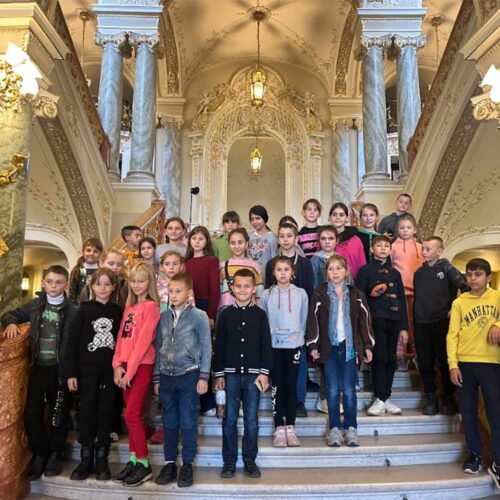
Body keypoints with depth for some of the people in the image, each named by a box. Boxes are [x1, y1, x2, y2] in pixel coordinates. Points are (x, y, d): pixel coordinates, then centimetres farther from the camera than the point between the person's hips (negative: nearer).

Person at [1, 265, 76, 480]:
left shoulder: (71, 311, -7)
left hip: (60, 368, -3)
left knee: (58, 413, 8)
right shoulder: (35, 305, 3)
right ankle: (39, 454, 21)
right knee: (31, 413, 2)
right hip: (38, 366, 3)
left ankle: (55, 454, 25)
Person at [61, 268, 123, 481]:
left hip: (110, 370, 1)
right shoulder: (84, 310, 0)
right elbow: (72, 342, -3)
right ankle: (86, 459, 17)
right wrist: (70, 372, -8)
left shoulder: (118, 311, 3)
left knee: (105, 413, 6)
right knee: (87, 413, 5)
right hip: (87, 370, -1)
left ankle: (102, 460, 17)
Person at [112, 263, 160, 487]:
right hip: (125, 366, 7)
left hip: (141, 366, -7)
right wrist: (118, 365, 0)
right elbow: (121, 337, 10)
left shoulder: (151, 306, -9)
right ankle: (133, 460, 21)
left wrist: (130, 370, -15)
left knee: (132, 415, -7)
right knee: (133, 415, 12)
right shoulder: (129, 307, 14)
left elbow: (143, 341, -15)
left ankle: (144, 465, 5)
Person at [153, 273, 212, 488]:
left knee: (188, 423, 4)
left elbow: (206, 347, -4)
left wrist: (203, 377, -8)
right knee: (169, 423, 12)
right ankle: (169, 463, 24)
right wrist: (157, 377, 11)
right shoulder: (163, 317, 7)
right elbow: (158, 348, 11)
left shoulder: (199, 316, -5)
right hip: (167, 376, 4)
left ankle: (187, 465, 17)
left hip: (189, 375, -4)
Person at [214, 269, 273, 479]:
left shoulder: (260, 314, 2)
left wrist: (264, 372, -5)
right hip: (230, 373, 1)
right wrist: (219, 374, 0)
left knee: (251, 420, 7)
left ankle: (250, 460, 19)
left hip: (253, 374, 0)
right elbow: (219, 345, 4)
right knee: (230, 419, 6)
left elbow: (266, 345, 1)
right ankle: (229, 461, 18)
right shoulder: (226, 314, 4)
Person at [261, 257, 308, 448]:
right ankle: (279, 429, 12)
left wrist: (298, 336, 2)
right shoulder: (267, 294, 2)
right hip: (273, 345, 0)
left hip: (294, 345, 0)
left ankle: (290, 428, 15)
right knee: (277, 386, 4)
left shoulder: (301, 293, 2)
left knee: (291, 385, 4)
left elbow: (303, 319, 8)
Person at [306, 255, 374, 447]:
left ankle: (351, 428, 16)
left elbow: (364, 321, 8)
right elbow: (312, 321, 1)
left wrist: (367, 346, 4)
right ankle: (335, 429, 14)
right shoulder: (319, 295, 2)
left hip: (350, 346, 1)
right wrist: (313, 345, -4)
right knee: (333, 390, 4)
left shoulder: (356, 295, 7)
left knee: (349, 390, 4)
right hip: (329, 347, -1)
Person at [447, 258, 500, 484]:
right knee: (468, 412, 9)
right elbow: (452, 335, 1)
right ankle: (474, 454, 25)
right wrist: (452, 364, -7)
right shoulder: (459, 302, 5)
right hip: (464, 364, 1)